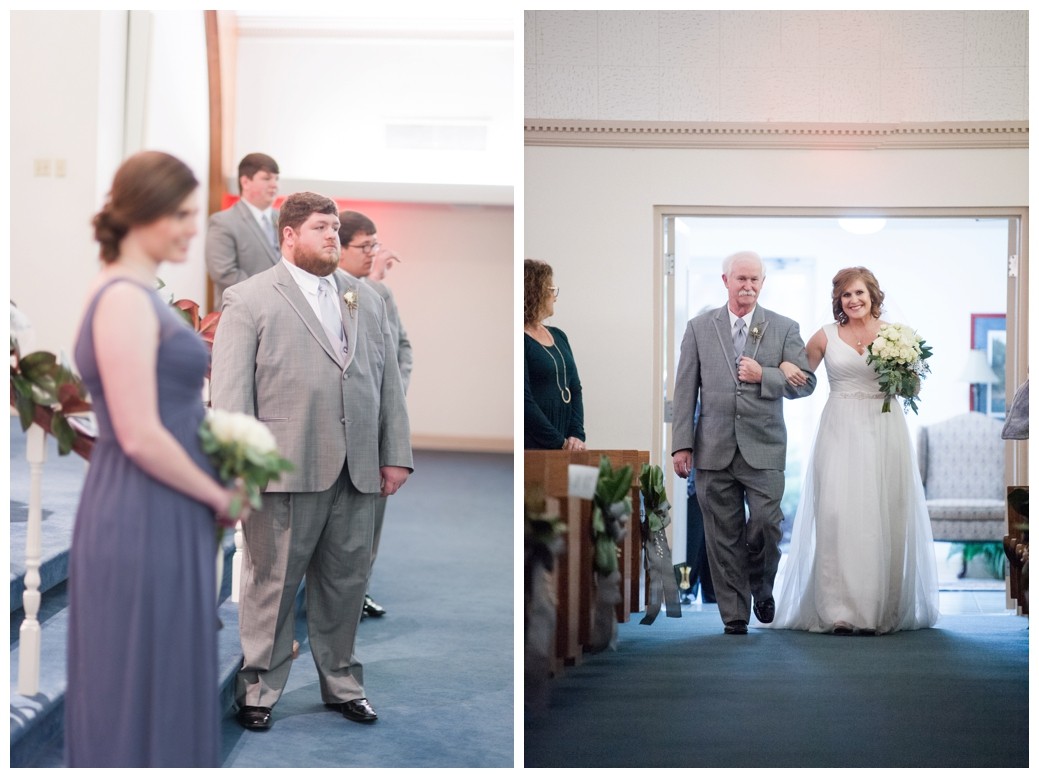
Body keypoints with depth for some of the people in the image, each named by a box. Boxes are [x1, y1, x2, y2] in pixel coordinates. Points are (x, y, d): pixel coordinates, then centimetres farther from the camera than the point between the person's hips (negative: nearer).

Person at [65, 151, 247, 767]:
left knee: (169, 687, 18)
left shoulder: (139, 295, 13)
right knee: (141, 691, 2)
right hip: (143, 524, -10)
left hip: (165, 521, 10)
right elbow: (140, 437, -22)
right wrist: (221, 497, -10)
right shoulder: (125, 299, -17)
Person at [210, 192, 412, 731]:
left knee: (346, 583, 12)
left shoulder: (367, 301, 17)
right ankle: (258, 689, 18)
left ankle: (341, 684, 27)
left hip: (358, 474, 5)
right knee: (272, 584, 4)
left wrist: (396, 454, 10)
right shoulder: (249, 300, 2)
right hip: (286, 469, -4)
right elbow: (230, 388, -4)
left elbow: (388, 380, 16)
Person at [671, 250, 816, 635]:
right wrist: (682, 443, -1)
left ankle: (761, 588, 22)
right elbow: (685, 390, 5)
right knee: (723, 537, 3)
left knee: (767, 524, -8)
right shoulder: (699, 328, 8)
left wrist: (763, 376, -12)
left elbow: (806, 383, 4)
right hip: (714, 449, 1)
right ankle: (734, 616, 13)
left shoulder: (784, 328, 7)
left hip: (763, 448, 0)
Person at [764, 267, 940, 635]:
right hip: (840, 431, -1)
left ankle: (880, 608, 9)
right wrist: (787, 368, -6)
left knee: (882, 517, 0)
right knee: (837, 514, -10)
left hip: (884, 430, 1)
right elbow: (800, 373, 16)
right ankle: (841, 610, -8)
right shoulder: (826, 336, 5)